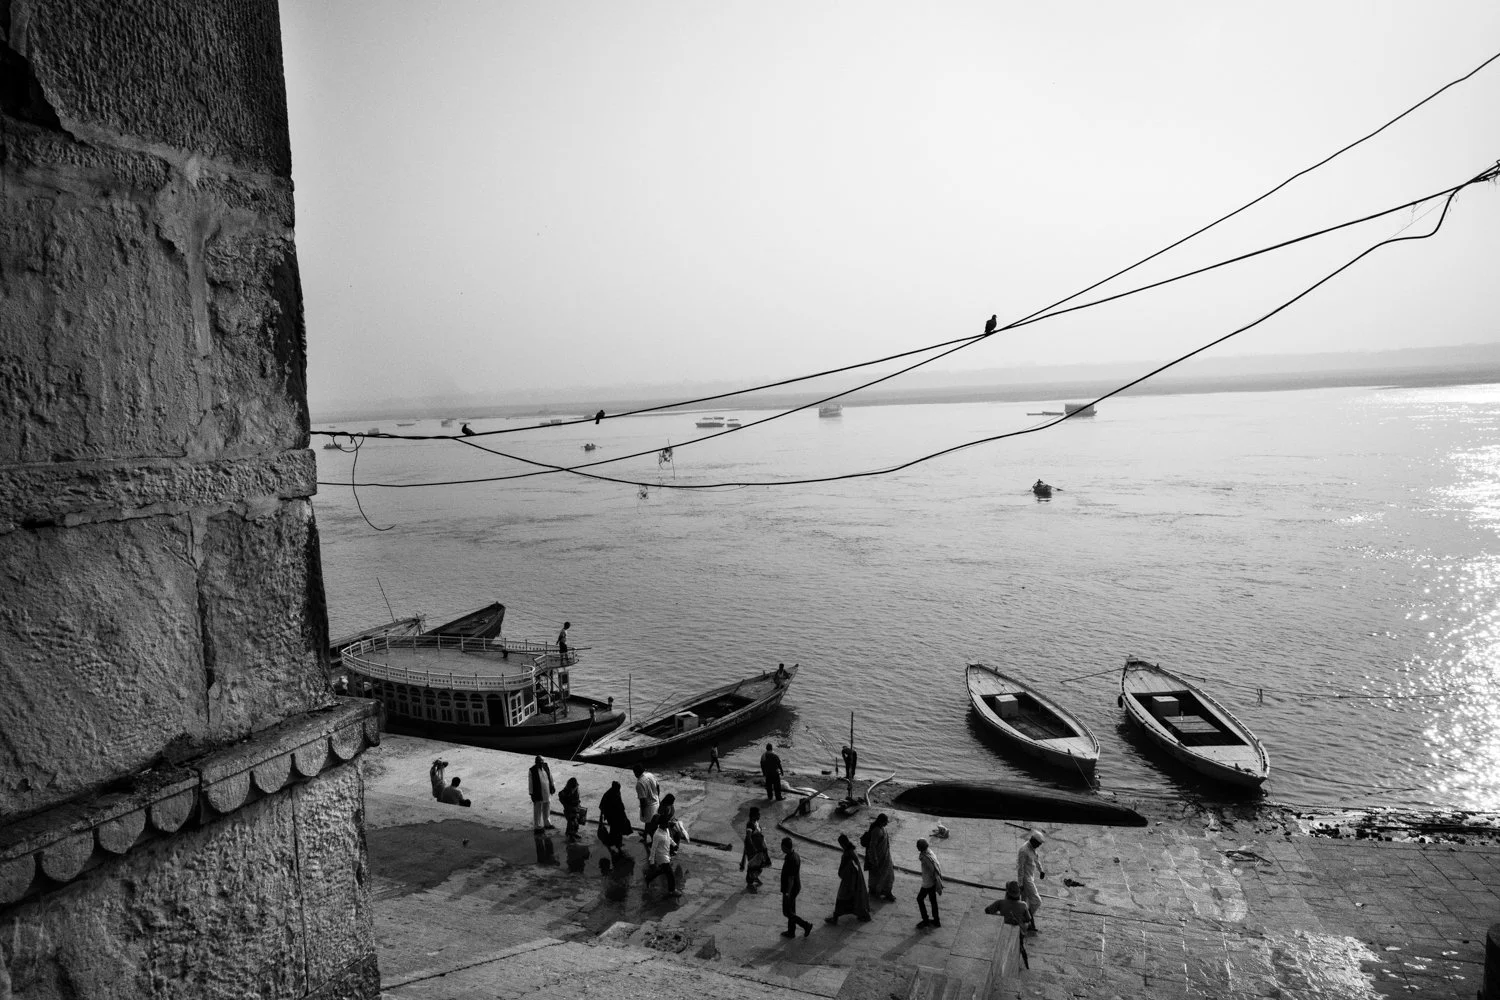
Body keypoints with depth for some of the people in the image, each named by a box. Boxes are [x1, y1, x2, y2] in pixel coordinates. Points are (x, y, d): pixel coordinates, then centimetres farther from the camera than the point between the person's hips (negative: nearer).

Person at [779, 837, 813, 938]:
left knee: (787, 912, 4)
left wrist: (787, 893, -21)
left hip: (790, 889, -10)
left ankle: (806, 925, 6)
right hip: (795, 887, 10)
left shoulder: (791, 860, -29)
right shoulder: (796, 855, 0)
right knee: (791, 910, 20)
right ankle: (791, 932, 31)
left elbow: (791, 878, -26)